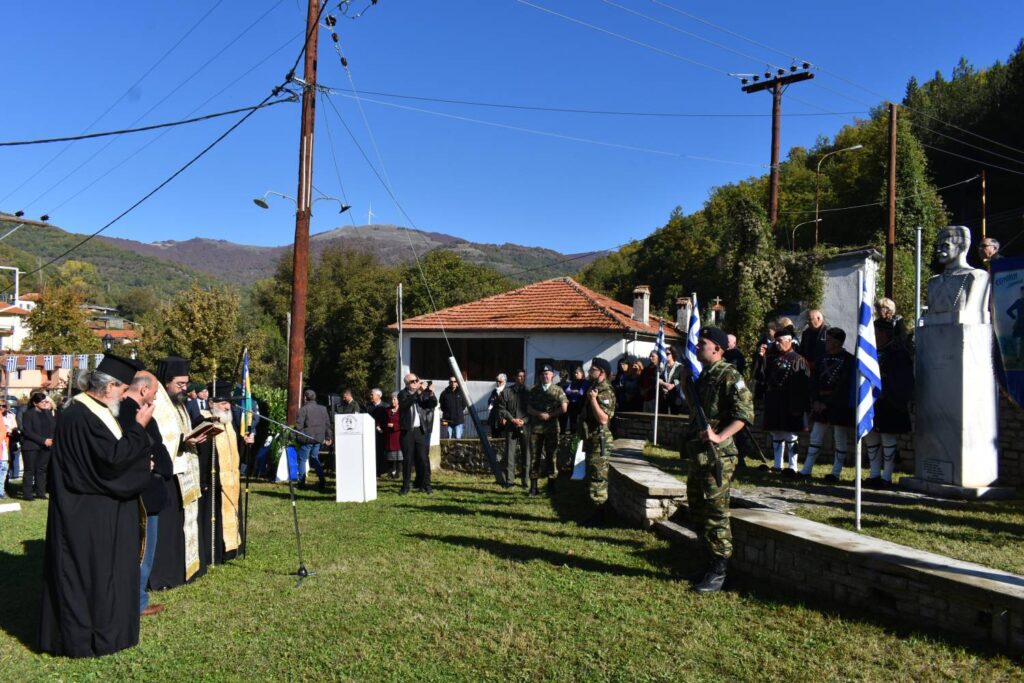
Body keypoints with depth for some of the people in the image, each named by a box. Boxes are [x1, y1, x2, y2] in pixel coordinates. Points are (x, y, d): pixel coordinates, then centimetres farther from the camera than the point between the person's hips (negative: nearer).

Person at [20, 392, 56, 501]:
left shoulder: (48, 413, 12)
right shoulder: (28, 414, -5)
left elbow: (54, 426, 12)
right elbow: (27, 432, -11)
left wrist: (50, 439, -6)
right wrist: (43, 440, -16)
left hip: (45, 446, 5)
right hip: (31, 446, -5)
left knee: (42, 470, 6)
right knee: (30, 470, -1)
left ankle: (40, 492, 11)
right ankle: (27, 493, 4)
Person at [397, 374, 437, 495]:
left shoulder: (424, 393, 10)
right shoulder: (403, 394, 2)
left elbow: (433, 404, 2)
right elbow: (404, 404, -18)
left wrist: (431, 394, -17)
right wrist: (418, 392, -25)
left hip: (421, 430, 2)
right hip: (407, 430, -2)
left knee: (423, 458, 1)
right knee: (407, 459, 1)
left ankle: (425, 485, 8)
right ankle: (405, 486, 6)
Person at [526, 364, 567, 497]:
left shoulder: (558, 390, 5)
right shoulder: (534, 390, 11)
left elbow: (564, 408, -3)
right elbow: (529, 409, 7)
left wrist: (549, 415, -10)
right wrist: (540, 414, -11)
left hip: (552, 428, -2)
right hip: (535, 427, 2)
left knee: (551, 456, 4)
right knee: (535, 457, 1)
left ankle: (551, 484, 12)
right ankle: (533, 486, 4)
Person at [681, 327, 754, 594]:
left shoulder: (729, 376, -11)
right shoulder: (702, 376, 17)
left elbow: (745, 413, -20)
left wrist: (719, 437, -27)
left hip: (716, 456, -10)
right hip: (697, 454, 10)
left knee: (715, 513, -5)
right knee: (697, 510, 15)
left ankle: (718, 571, 4)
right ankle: (711, 559, 28)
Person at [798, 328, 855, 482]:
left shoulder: (848, 359, -7)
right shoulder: (823, 358, 11)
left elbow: (844, 386, -13)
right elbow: (814, 380, 9)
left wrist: (828, 403, -14)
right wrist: (815, 400, -4)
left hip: (840, 404, -5)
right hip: (821, 404, 6)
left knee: (840, 439, 2)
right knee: (816, 436, 6)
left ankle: (836, 473, 8)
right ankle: (806, 470, 9)